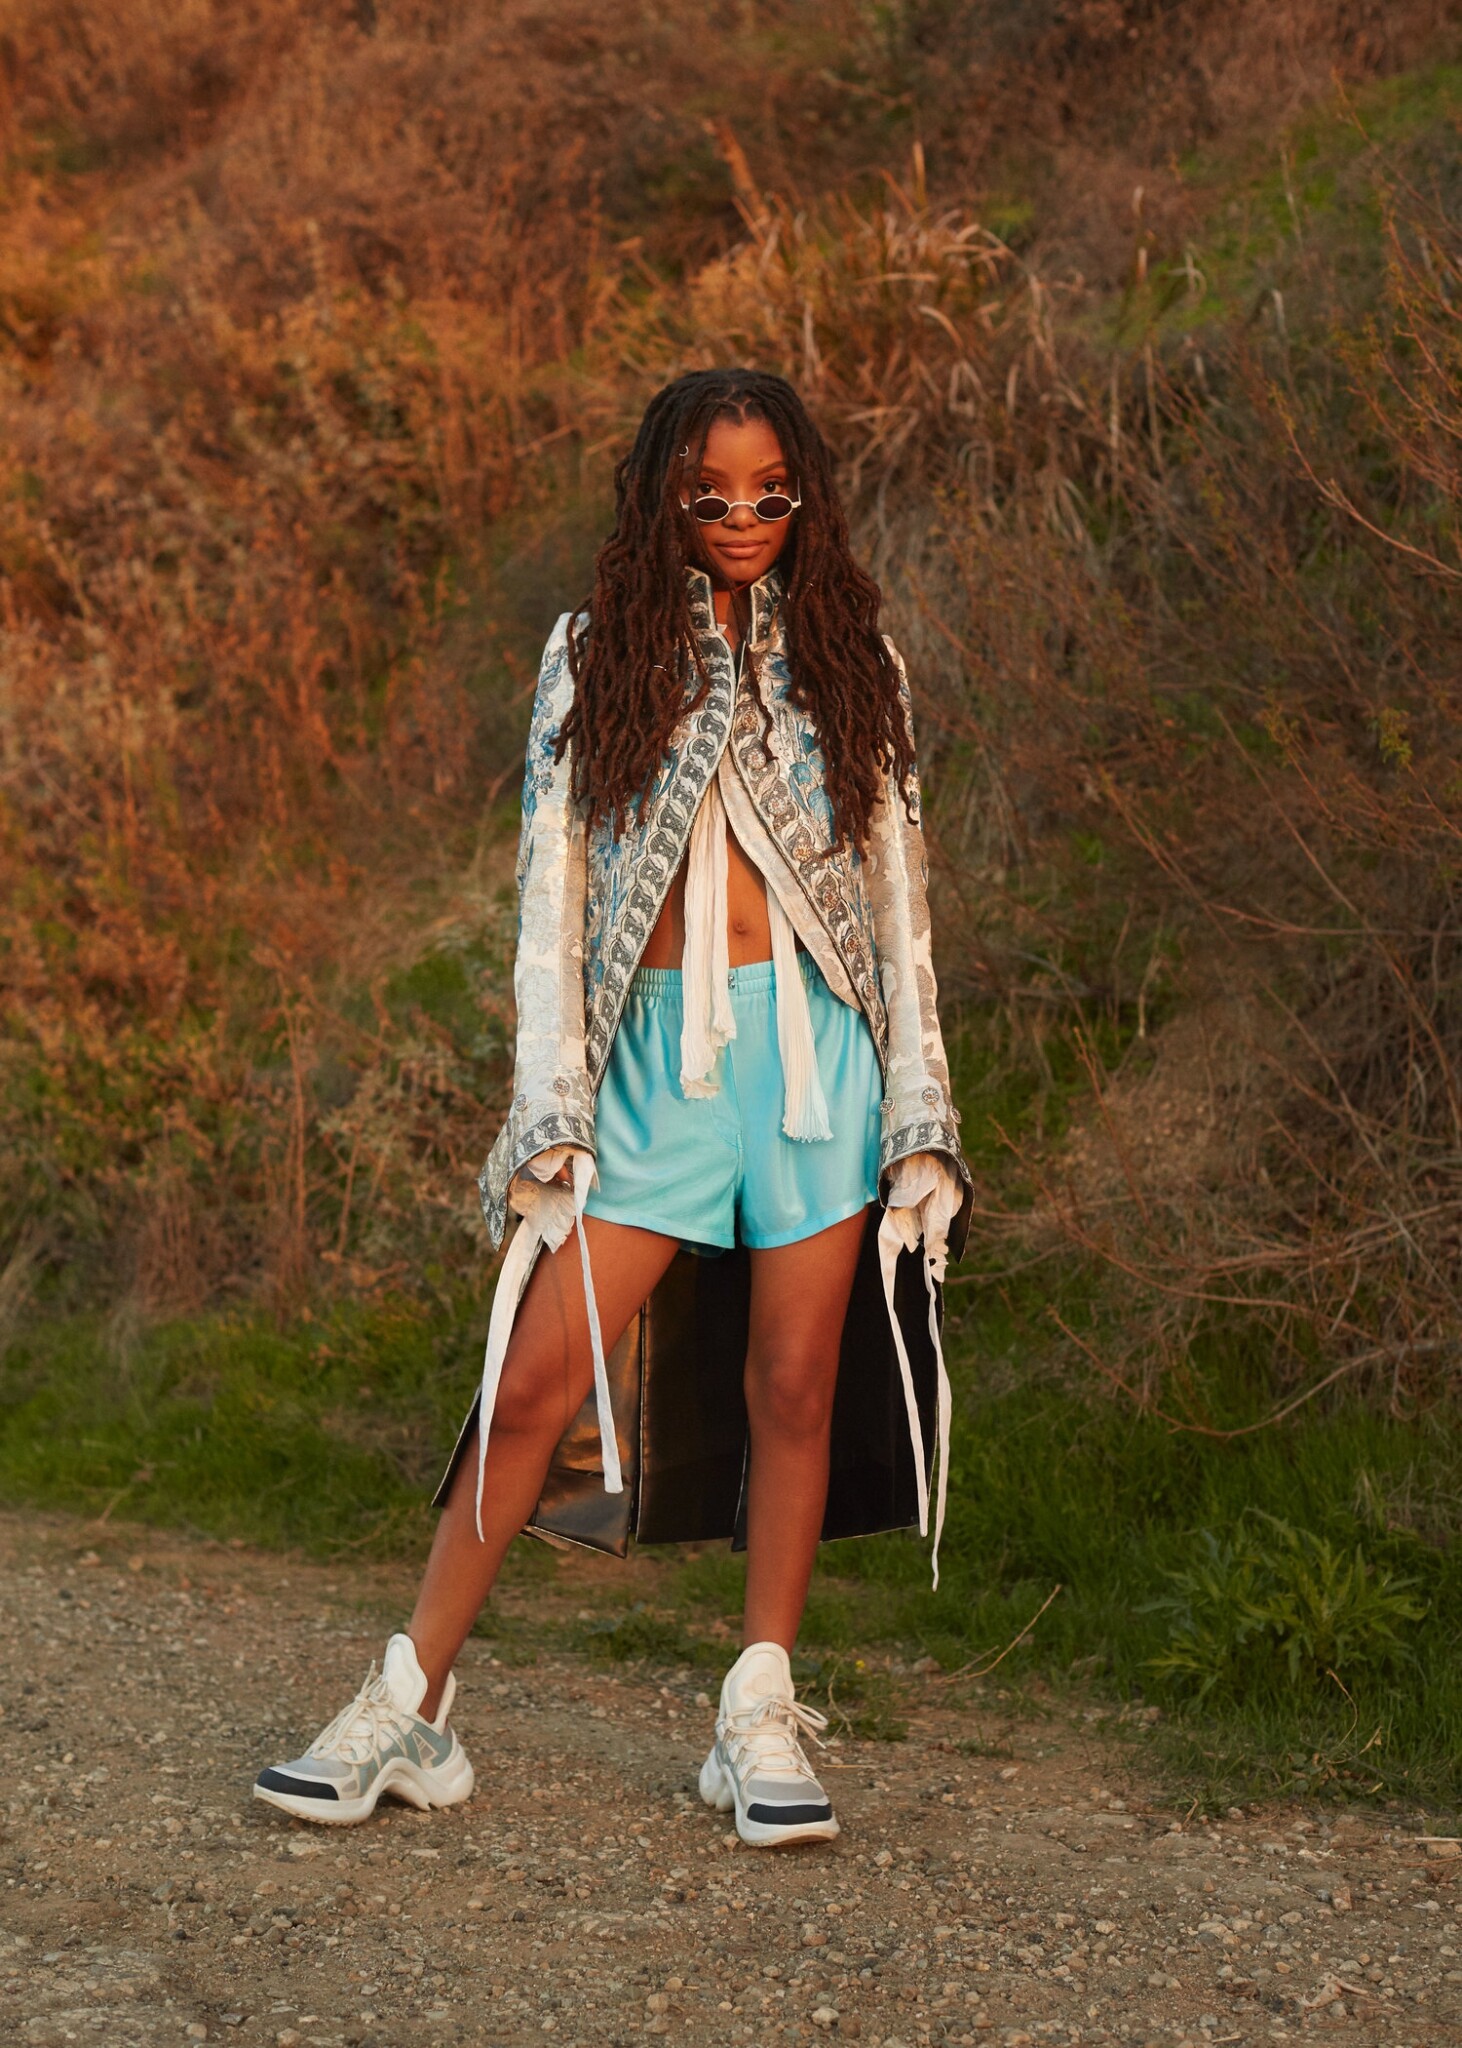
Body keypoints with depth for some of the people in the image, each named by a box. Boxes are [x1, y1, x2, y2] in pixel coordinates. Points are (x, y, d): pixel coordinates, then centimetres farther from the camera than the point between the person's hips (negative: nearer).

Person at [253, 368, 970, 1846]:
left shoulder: (850, 660, 11)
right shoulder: (594, 657, 8)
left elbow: (896, 892, 12)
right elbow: (553, 889, 5)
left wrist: (920, 1115, 6)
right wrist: (550, 1109, -3)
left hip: (818, 1049, 1)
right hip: (657, 1055, -1)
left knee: (793, 1389, 3)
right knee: (535, 1383, -5)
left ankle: (760, 1723, 15)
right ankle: (408, 1710, 4)